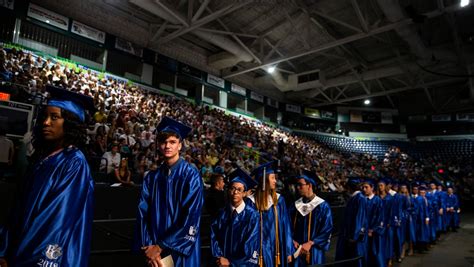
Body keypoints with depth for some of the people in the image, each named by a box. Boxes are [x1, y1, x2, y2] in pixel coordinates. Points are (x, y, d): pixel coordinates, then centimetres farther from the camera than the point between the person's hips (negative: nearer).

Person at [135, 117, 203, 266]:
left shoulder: (191, 176, -12)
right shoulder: (151, 178, 2)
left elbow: (191, 219, -16)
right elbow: (143, 214, 0)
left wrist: (160, 247, -14)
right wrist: (148, 246, -12)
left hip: (181, 251, -3)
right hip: (154, 250, 4)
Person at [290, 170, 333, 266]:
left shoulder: (322, 206, -7)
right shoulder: (296, 205, 5)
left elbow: (327, 230, -9)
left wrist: (310, 243, -16)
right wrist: (293, 241, -8)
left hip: (314, 251, -3)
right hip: (297, 250, 4)